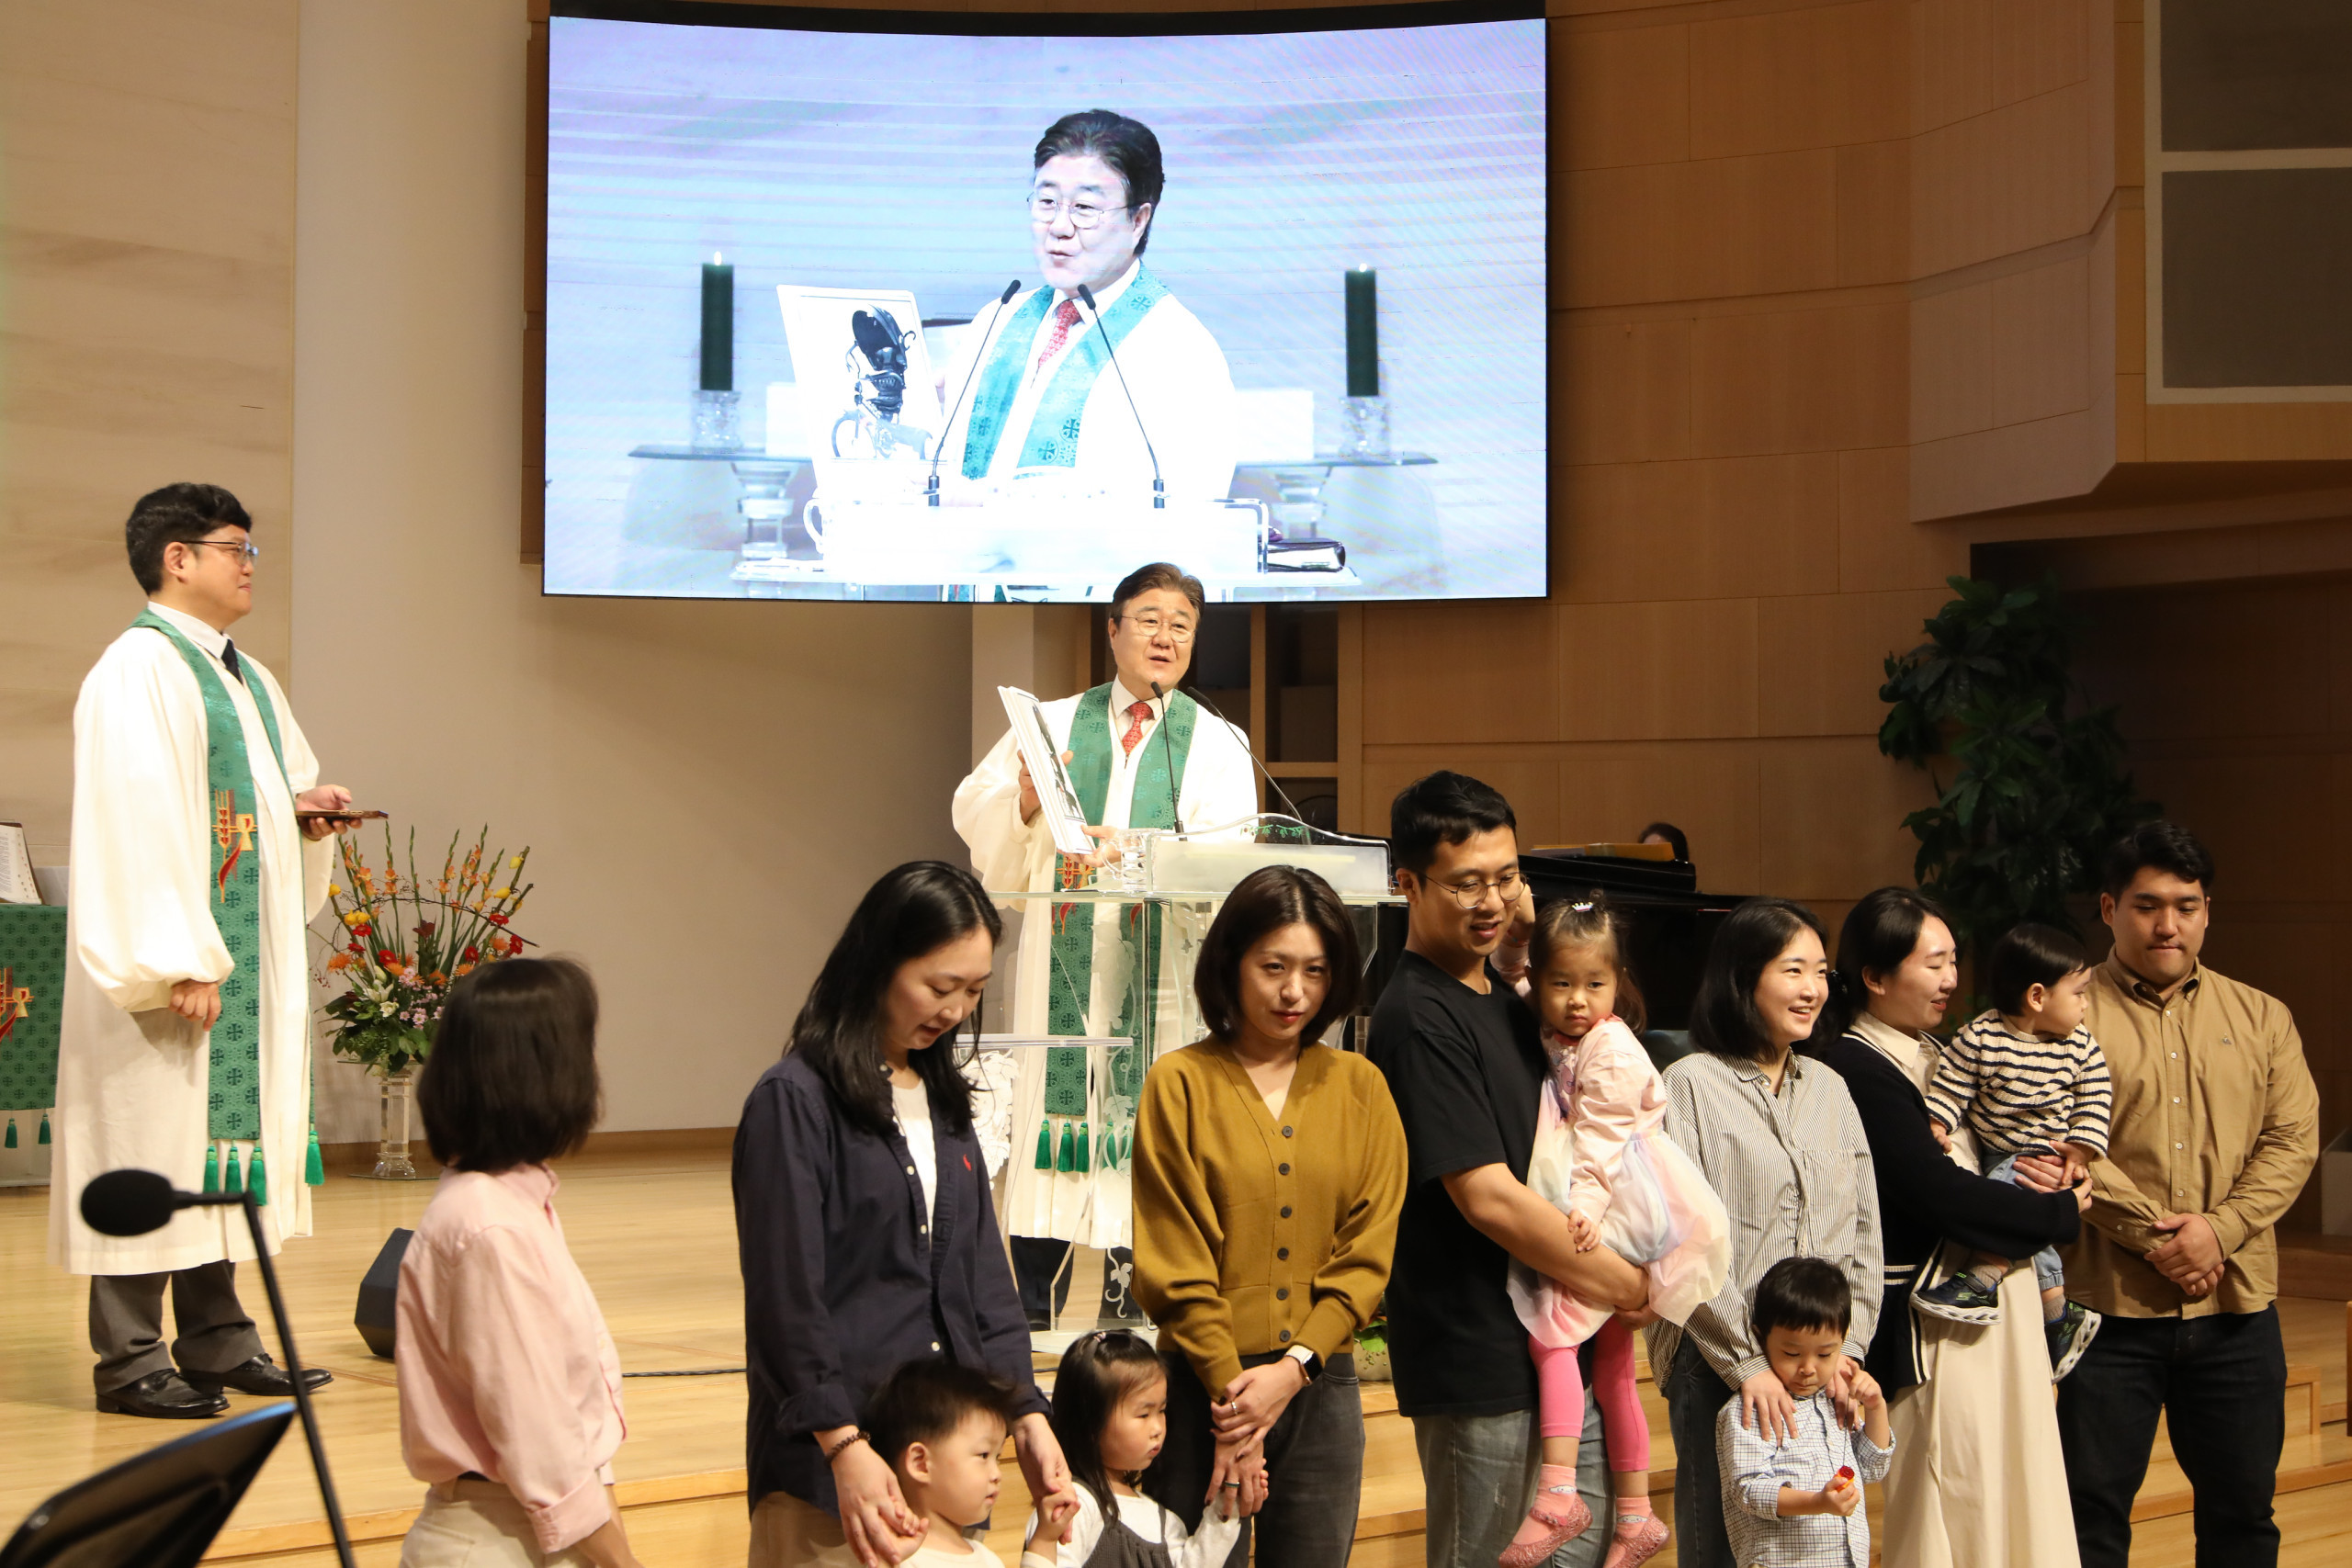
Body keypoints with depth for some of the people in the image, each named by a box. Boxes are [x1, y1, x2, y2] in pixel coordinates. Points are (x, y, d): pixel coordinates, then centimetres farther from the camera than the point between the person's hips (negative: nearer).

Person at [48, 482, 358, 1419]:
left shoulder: (247, 679, 17)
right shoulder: (138, 673, -12)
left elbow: (288, 779, 29)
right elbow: (137, 821, -19)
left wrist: (306, 808, 4)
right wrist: (174, 962, -24)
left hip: (246, 950, 9)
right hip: (167, 960, -9)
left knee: (229, 1130, 11)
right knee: (155, 1137, -5)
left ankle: (218, 1346, 18)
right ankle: (130, 1362, 1)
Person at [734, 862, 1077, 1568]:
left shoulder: (942, 1100, 14)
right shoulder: (793, 1101, -9)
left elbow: (984, 1274, 13)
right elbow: (787, 1298, -15)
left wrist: (1026, 1413, 1)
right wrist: (846, 1449, -23)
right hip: (828, 1463, -6)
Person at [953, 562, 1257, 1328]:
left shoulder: (1216, 743, 8)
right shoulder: (1053, 725, 13)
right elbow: (977, 820, 8)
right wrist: (1025, 800, -12)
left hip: (1160, 961, -1)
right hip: (1063, 954, 1)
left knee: (1145, 1105, -4)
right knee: (1050, 1095, -2)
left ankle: (1130, 1291, 4)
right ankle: (1030, 1310, 4)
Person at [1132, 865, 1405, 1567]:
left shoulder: (1360, 1087, 8)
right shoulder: (1179, 1083, -2)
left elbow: (1367, 1253, 3)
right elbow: (1174, 1264, -5)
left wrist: (1292, 1367, -9)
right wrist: (1231, 1391, -10)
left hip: (1321, 1388, 3)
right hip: (1206, 1386, -3)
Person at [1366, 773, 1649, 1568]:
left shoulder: (1502, 995, 11)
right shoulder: (1420, 1018, -17)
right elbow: (1487, 1198, -21)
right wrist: (1632, 1286, -12)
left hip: (1556, 1344, 9)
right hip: (1480, 1360, -9)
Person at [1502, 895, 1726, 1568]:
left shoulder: (1612, 1050, -13)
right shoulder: (1551, 1042, 10)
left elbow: (1599, 1144, -18)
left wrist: (1583, 1210, -27)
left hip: (1610, 1216, -9)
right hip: (1575, 1218, 9)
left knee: (1550, 1330, -20)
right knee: (1611, 1369, 14)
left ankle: (1558, 1496, -22)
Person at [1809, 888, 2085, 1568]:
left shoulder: (1934, 1053, 14)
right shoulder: (1855, 1071, -16)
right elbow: (1939, 1193, -21)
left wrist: (2040, 1170, -4)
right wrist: (2058, 1214, -10)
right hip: (1931, 1320, -9)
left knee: (2012, 1496, 11)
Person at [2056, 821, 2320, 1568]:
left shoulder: (2261, 1018, 11)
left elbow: (2294, 1138, 2)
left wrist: (2219, 1229, -13)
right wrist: (2152, 1234, -16)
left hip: (2237, 1308, 3)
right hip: (2109, 1304, -3)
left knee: (2243, 1506, 11)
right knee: (2093, 1508, 3)